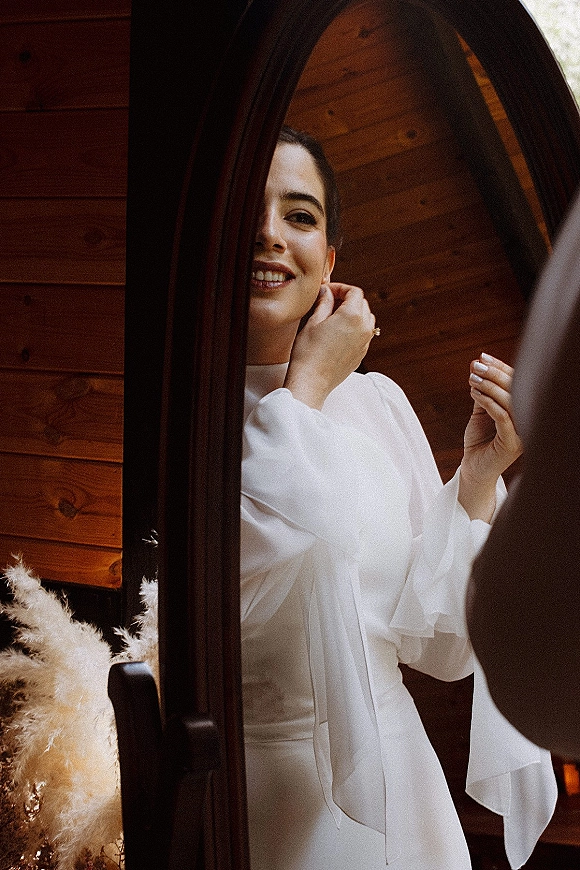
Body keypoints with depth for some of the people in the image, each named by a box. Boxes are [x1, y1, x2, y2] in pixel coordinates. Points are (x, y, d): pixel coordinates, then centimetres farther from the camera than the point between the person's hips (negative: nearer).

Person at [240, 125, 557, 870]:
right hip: (250, 791, -4)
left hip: (390, 780, 4)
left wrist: (479, 477, -11)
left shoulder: (379, 403, 1)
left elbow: (434, 644, 1)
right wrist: (308, 388, -18)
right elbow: (231, 587, -31)